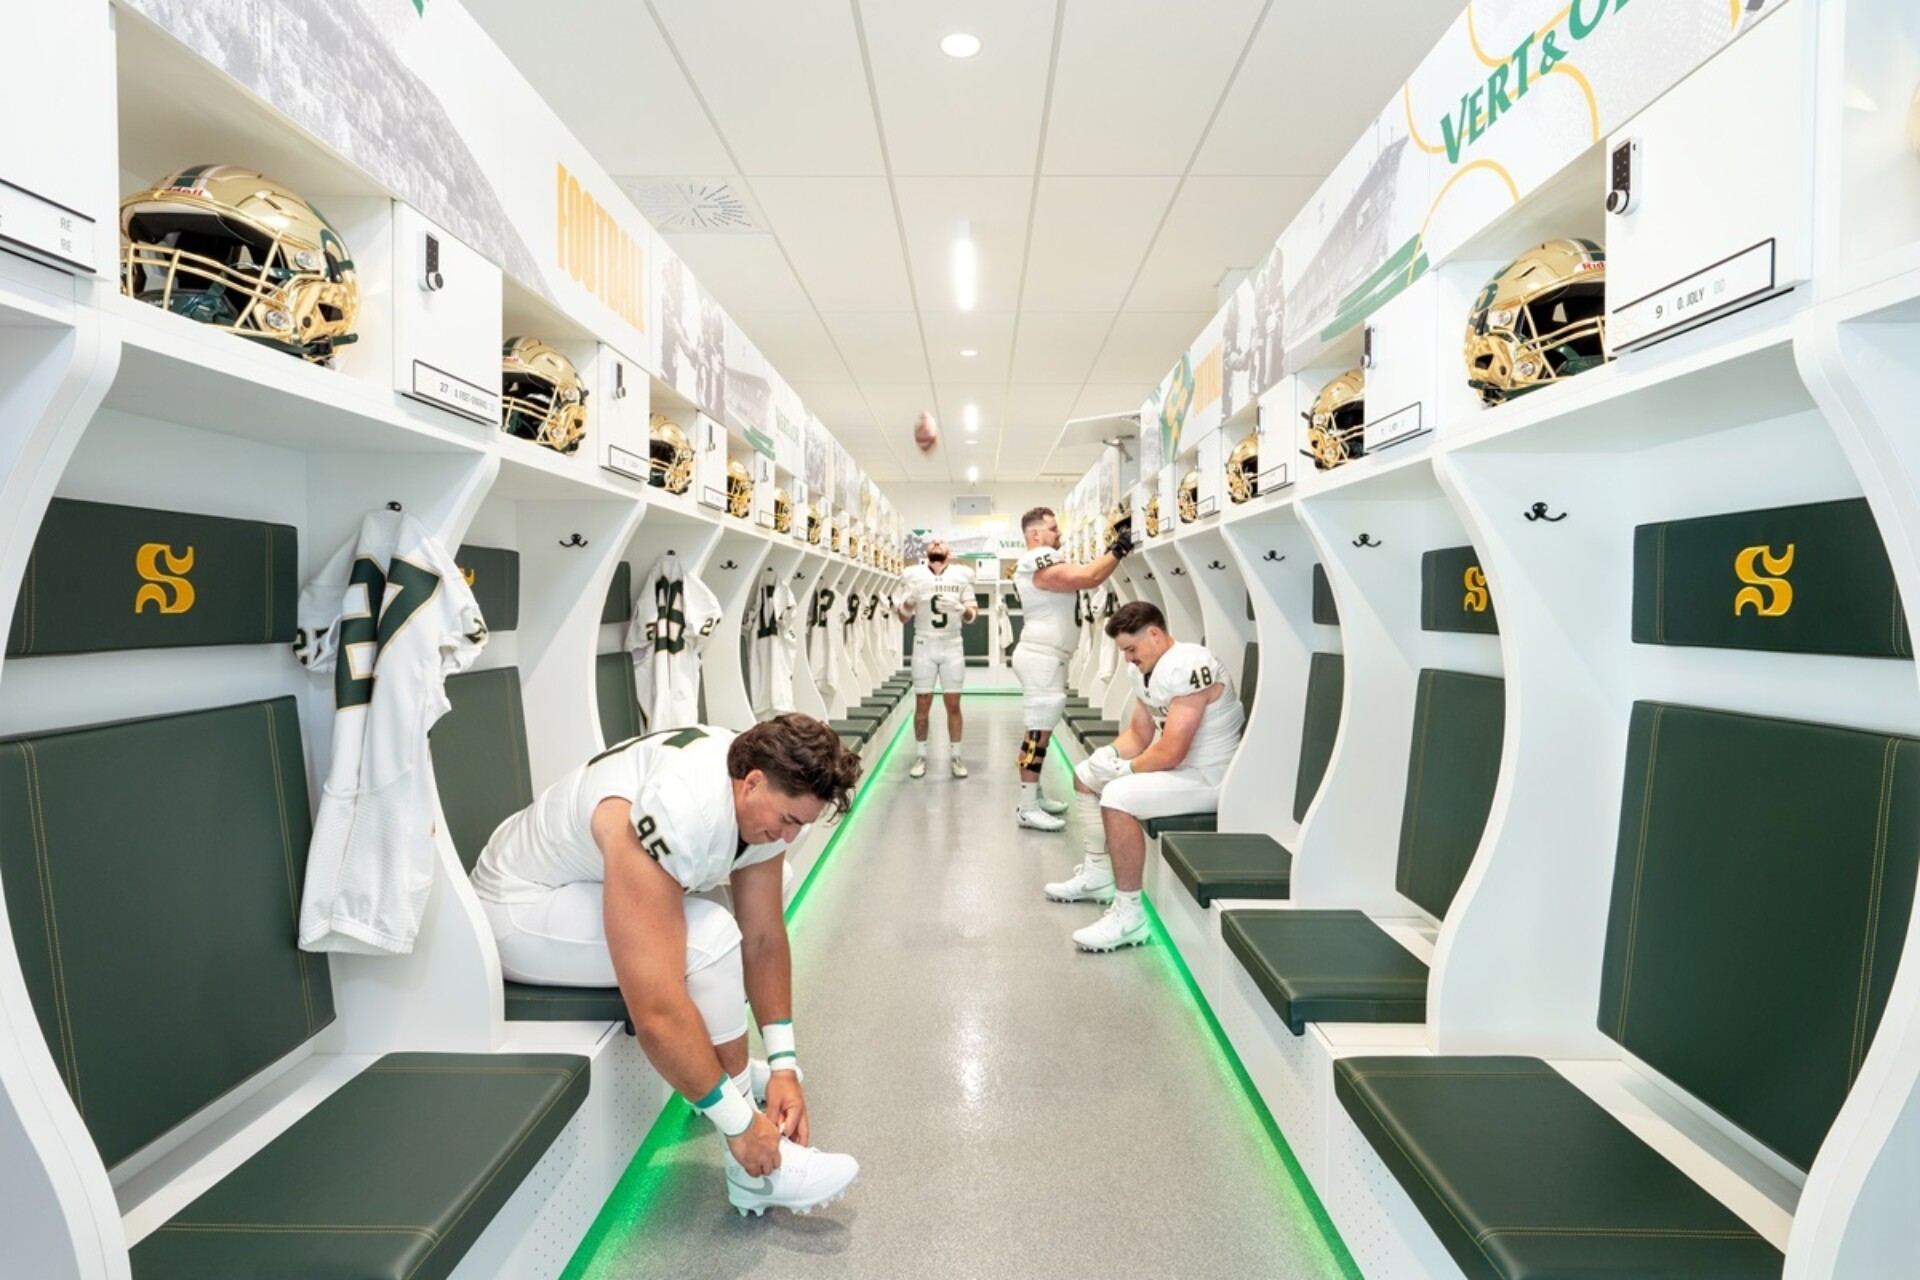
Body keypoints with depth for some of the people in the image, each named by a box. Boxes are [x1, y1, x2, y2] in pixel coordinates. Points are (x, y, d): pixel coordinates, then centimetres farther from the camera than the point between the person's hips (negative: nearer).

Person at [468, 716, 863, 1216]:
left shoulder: (763, 794, -13)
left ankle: (716, 1071, 14)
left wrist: (784, 1065, -10)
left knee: (769, 886, 9)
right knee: (710, 940, -28)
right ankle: (756, 1170, -12)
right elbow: (655, 1010, -40)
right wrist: (740, 1124, -30)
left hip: (590, 877, 8)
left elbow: (765, 938, -6)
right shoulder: (672, 817, -38)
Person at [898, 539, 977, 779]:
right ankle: (920, 756, 13)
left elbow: (972, 616, -1)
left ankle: (955, 756, 13)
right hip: (924, 646, 0)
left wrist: (961, 608, -23)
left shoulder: (961, 576, 2)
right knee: (922, 705, 4)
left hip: (952, 647, 0)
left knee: (953, 705, 4)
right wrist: (911, 598, -21)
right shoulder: (916, 576, 1)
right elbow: (904, 617, 0)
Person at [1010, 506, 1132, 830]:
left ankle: (1034, 796, 23)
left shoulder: (1044, 562, 18)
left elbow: (1083, 576, 15)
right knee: (1039, 730, -10)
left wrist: (1112, 550, 6)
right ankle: (1027, 809, -8)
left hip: (1046, 656, 11)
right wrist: (1118, 551, -14)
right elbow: (1087, 578, -26)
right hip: (1041, 657, -11)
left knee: (1041, 727, 14)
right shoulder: (1042, 563, -16)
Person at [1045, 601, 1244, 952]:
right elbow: (1138, 735, 14)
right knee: (1085, 775, 17)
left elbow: (1171, 752, -29)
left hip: (1209, 777, -11)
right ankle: (1098, 874, 26)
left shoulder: (1188, 666, -25)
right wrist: (1108, 754, -5)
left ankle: (1129, 915, -21)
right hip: (1177, 764, 11)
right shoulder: (1147, 669, 7)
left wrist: (1125, 769, -14)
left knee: (1117, 797, -31)